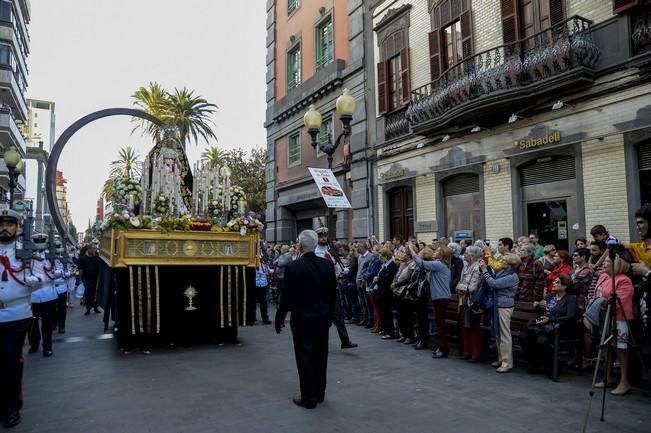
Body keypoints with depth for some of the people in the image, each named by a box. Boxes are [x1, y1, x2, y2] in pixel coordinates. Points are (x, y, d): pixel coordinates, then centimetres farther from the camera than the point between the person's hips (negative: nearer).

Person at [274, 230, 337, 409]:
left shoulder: (293, 267, -16)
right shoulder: (327, 265, -2)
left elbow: (286, 296, -13)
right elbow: (333, 293, 5)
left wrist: (279, 318, 0)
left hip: (302, 319, -5)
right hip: (323, 318, 5)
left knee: (305, 357, 5)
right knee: (320, 355, 16)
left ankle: (309, 397, 13)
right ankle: (319, 393, 29)